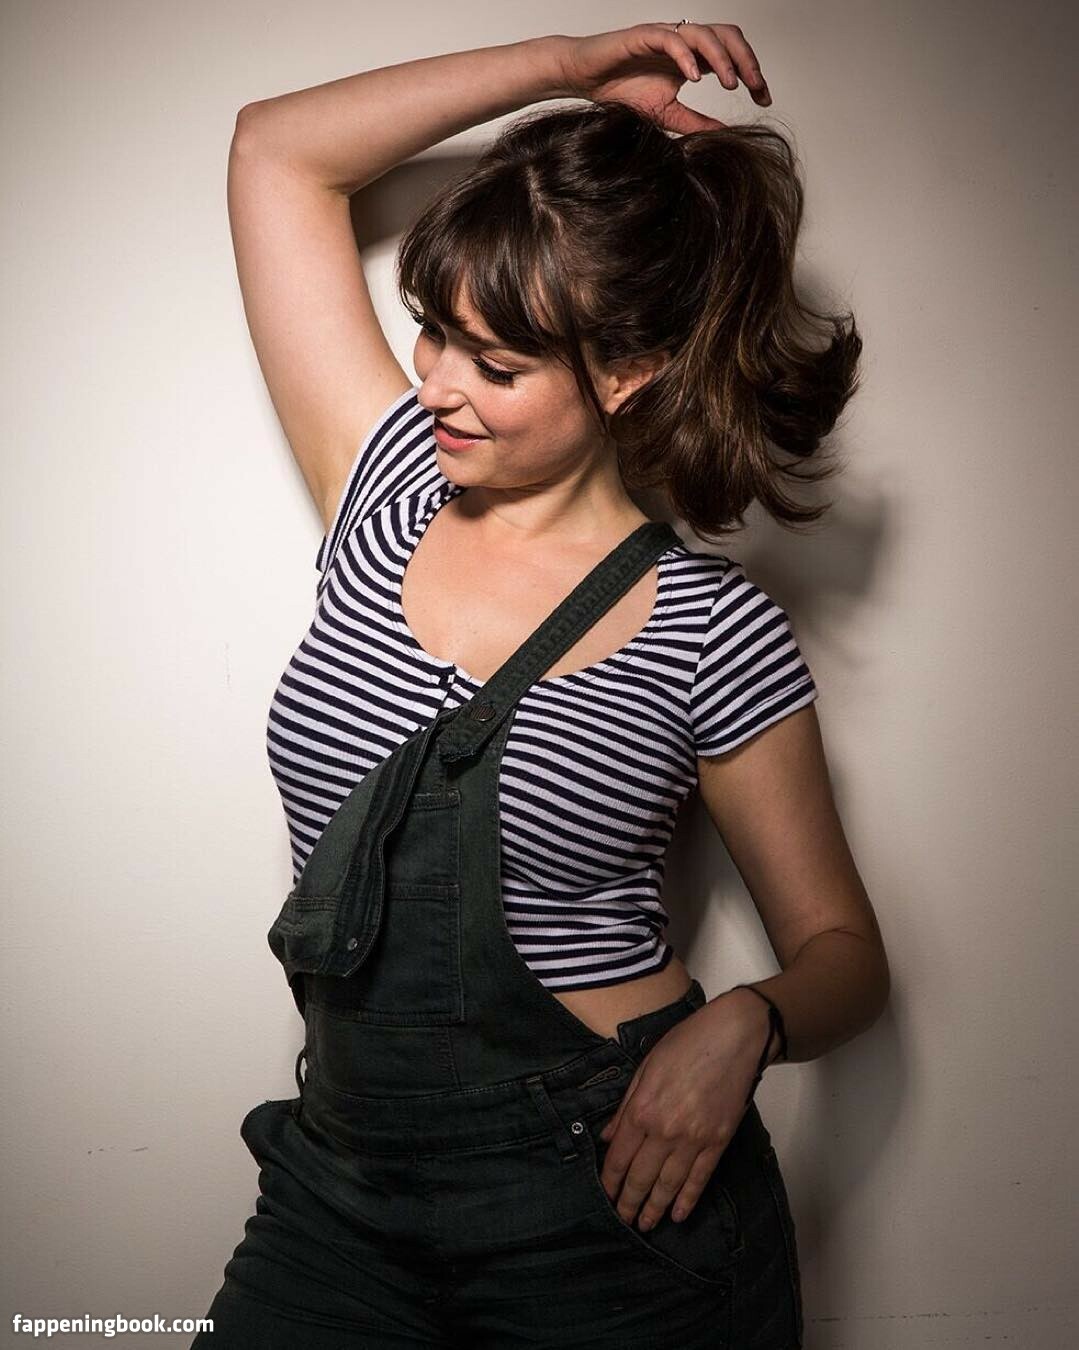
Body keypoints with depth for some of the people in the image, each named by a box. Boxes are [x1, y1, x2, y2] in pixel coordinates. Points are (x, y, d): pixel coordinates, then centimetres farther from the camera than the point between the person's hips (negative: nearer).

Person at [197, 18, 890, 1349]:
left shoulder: (710, 632, -9)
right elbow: (276, 148, 6)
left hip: (616, 1202, -3)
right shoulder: (390, 498, 0)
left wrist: (741, 1026, -21)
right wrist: (572, 66, 2)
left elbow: (841, 950, 1)